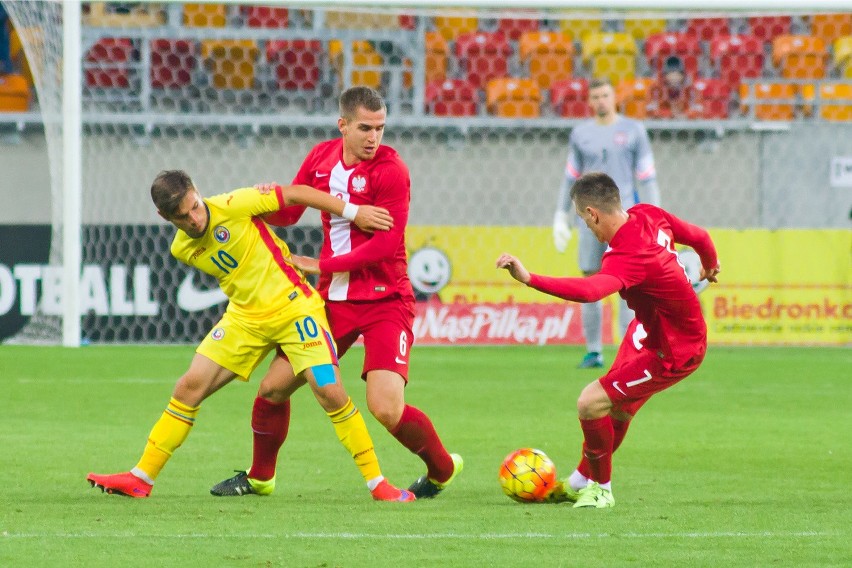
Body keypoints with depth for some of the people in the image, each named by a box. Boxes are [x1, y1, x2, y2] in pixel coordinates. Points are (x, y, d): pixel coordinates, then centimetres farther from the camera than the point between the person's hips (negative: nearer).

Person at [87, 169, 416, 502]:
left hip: (294, 306, -5)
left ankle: (377, 483, -6)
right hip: (245, 318, 5)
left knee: (329, 391, -18)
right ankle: (141, 479, 7)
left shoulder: (233, 206, -17)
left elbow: (294, 194, -9)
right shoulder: (182, 250, 0)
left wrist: (353, 212, -8)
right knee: (189, 387, -2)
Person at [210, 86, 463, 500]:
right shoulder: (321, 157, 4)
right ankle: (259, 476, 27)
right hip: (332, 297, 6)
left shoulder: (390, 170, -14)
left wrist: (323, 266, -14)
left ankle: (443, 470, 9)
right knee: (273, 387, 3)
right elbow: (289, 213, 16)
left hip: (384, 299, -6)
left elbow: (385, 244, -19)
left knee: (386, 408, -19)